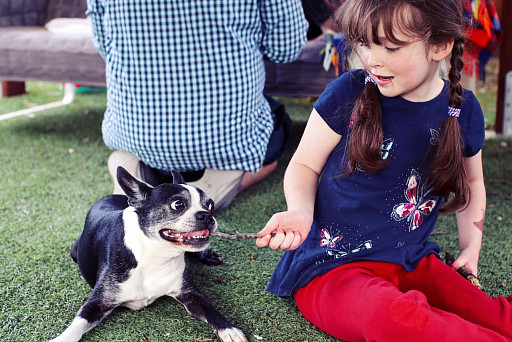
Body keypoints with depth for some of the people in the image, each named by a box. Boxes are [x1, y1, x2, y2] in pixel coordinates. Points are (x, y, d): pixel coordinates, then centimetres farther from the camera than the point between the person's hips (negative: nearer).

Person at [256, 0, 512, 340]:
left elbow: (471, 182, 22)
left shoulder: (464, 111, 3)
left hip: (412, 262, 3)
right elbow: (305, 165, 0)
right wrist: (300, 213, -19)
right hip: (331, 267, -3)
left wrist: (471, 248, 15)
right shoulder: (348, 94, -9)